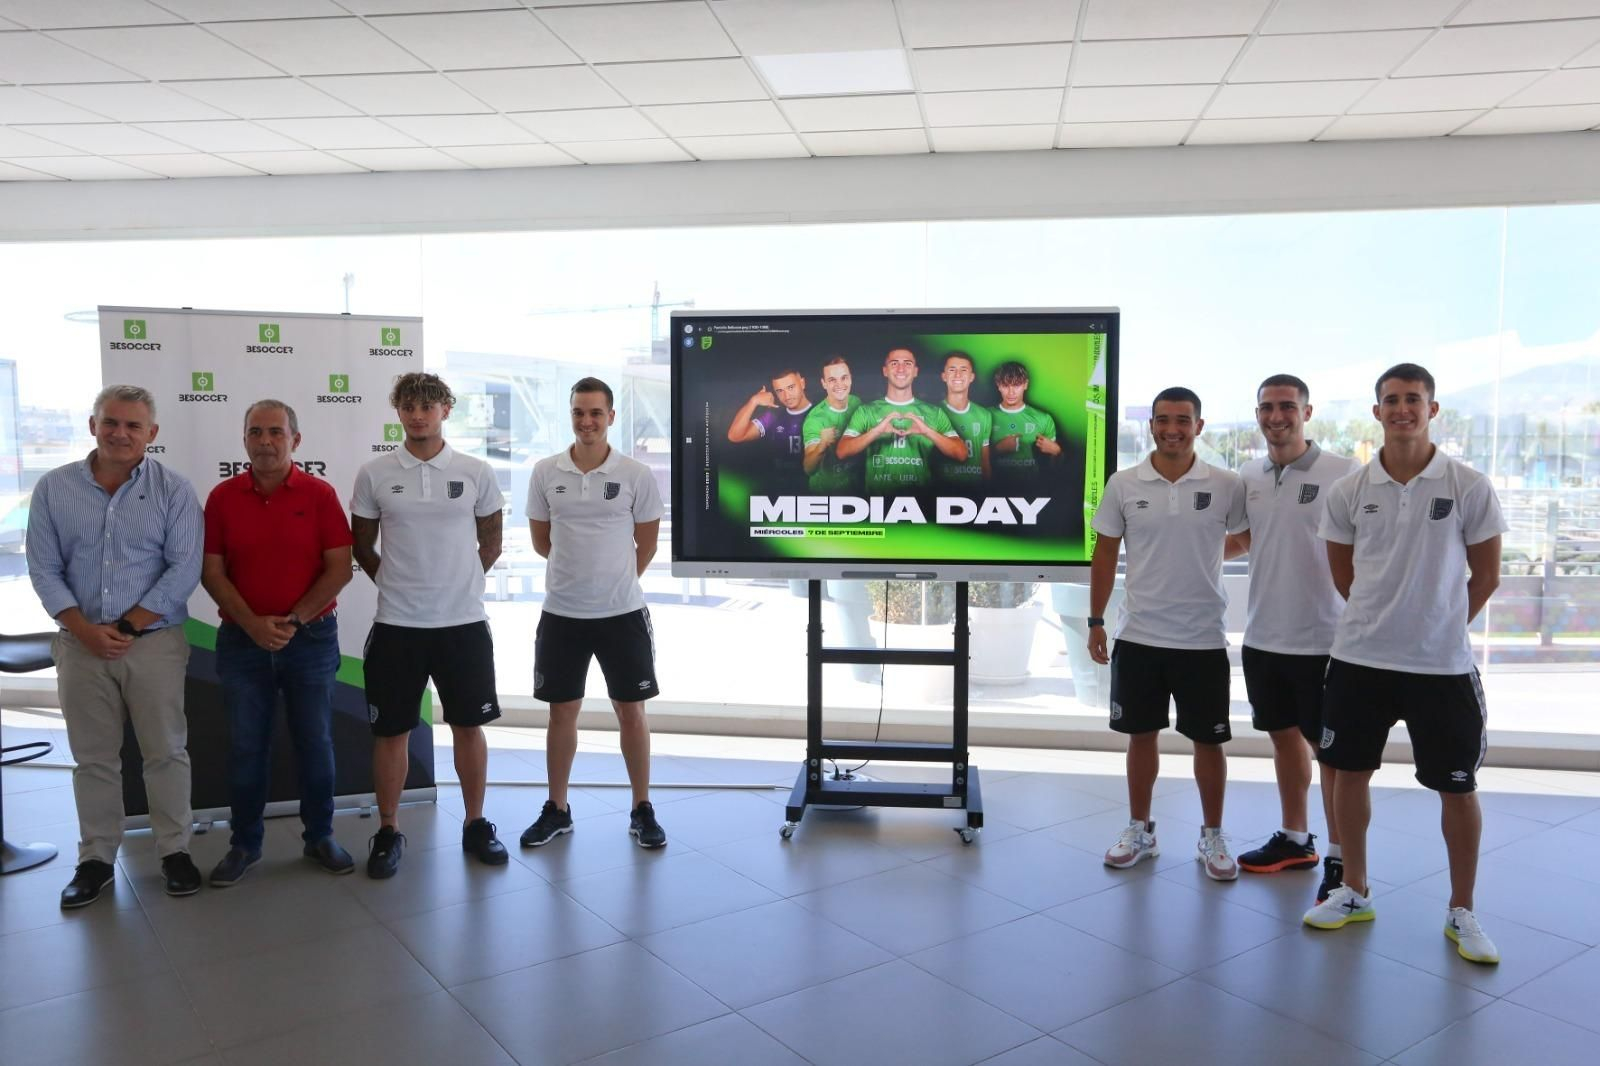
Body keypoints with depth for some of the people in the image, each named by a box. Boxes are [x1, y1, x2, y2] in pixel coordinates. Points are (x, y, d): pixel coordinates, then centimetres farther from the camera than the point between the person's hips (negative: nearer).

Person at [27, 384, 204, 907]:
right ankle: (95, 859, 23)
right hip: (81, 644, 2)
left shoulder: (174, 490, -2)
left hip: (154, 642, -2)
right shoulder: (54, 489, 4)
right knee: (93, 757, 11)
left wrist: (127, 628, -12)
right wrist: (87, 631, -10)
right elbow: (44, 570, 2)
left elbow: (183, 570, -8)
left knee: (166, 751, 5)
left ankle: (175, 850, 18)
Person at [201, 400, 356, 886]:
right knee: (245, 746, 9)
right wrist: (253, 624, -12)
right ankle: (245, 842, 24)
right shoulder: (222, 497, 1)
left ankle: (320, 836, 23)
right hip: (242, 640, 1)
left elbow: (340, 568, -7)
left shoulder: (319, 494, -3)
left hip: (311, 638, -1)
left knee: (315, 742, 8)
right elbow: (211, 571, -1)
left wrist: (294, 620, -13)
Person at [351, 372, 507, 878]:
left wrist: (460, 581, 7)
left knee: (469, 725, 9)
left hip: (464, 622, 0)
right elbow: (362, 546, 9)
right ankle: (388, 832, 22)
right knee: (391, 730, 7)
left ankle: (475, 824, 23)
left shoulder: (476, 472, 0)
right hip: (397, 625, 0)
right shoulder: (374, 475, -1)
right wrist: (395, 583, 6)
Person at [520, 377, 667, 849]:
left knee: (631, 710, 6)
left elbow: (646, 543, 4)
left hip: (623, 613, -1)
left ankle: (642, 811, 20)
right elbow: (542, 540, 10)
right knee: (562, 712, 11)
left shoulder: (636, 474, -5)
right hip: (561, 614, 2)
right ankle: (557, 810, 25)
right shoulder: (545, 472, 0)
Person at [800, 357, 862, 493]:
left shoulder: (858, 403, -9)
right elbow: (808, 469, -34)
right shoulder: (815, 418, -24)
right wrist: (821, 447, -50)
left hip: (857, 486, 5)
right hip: (824, 492, -5)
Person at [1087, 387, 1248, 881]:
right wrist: (1095, 622, 3)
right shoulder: (1123, 484, -1)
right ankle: (1139, 830, 27)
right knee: (1141, 734, 12)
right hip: (1139, 636, 1)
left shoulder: (1226, 486, -4)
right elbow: (1105, 554, 4)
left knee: (1208, 739, 9)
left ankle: (1212, 837, 26)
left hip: (1203, 638, -1)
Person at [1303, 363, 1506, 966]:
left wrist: (1440, 623, 7)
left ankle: (1462, 912, 25)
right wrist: (1387, 616, 8)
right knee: (1350, 772, 10)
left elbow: (1486, 576, 3)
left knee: (1457, 787, 7)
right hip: (1359, 659, 2)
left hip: (1442, 664, -2)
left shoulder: (1469, 487, -6)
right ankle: (1355, 892, 28)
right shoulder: (1348, 491, 0)